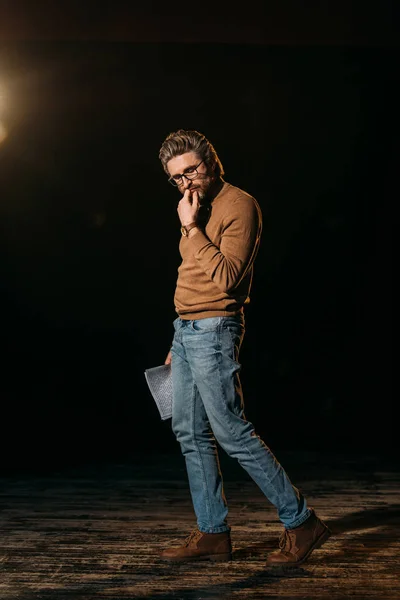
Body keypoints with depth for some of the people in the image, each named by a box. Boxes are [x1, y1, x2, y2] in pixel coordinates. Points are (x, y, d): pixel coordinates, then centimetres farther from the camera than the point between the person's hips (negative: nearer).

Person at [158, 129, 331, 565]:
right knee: (190, 433, 9)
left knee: (231, 432, -8)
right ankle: (212, 534, 17)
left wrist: (192, 229, -19)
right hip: (186, 331, 9)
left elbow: (226, 278, -21)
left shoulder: (238, 206, -10)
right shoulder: (198, 209, 17)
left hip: (213, 331, -9)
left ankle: (301, 522, 4)